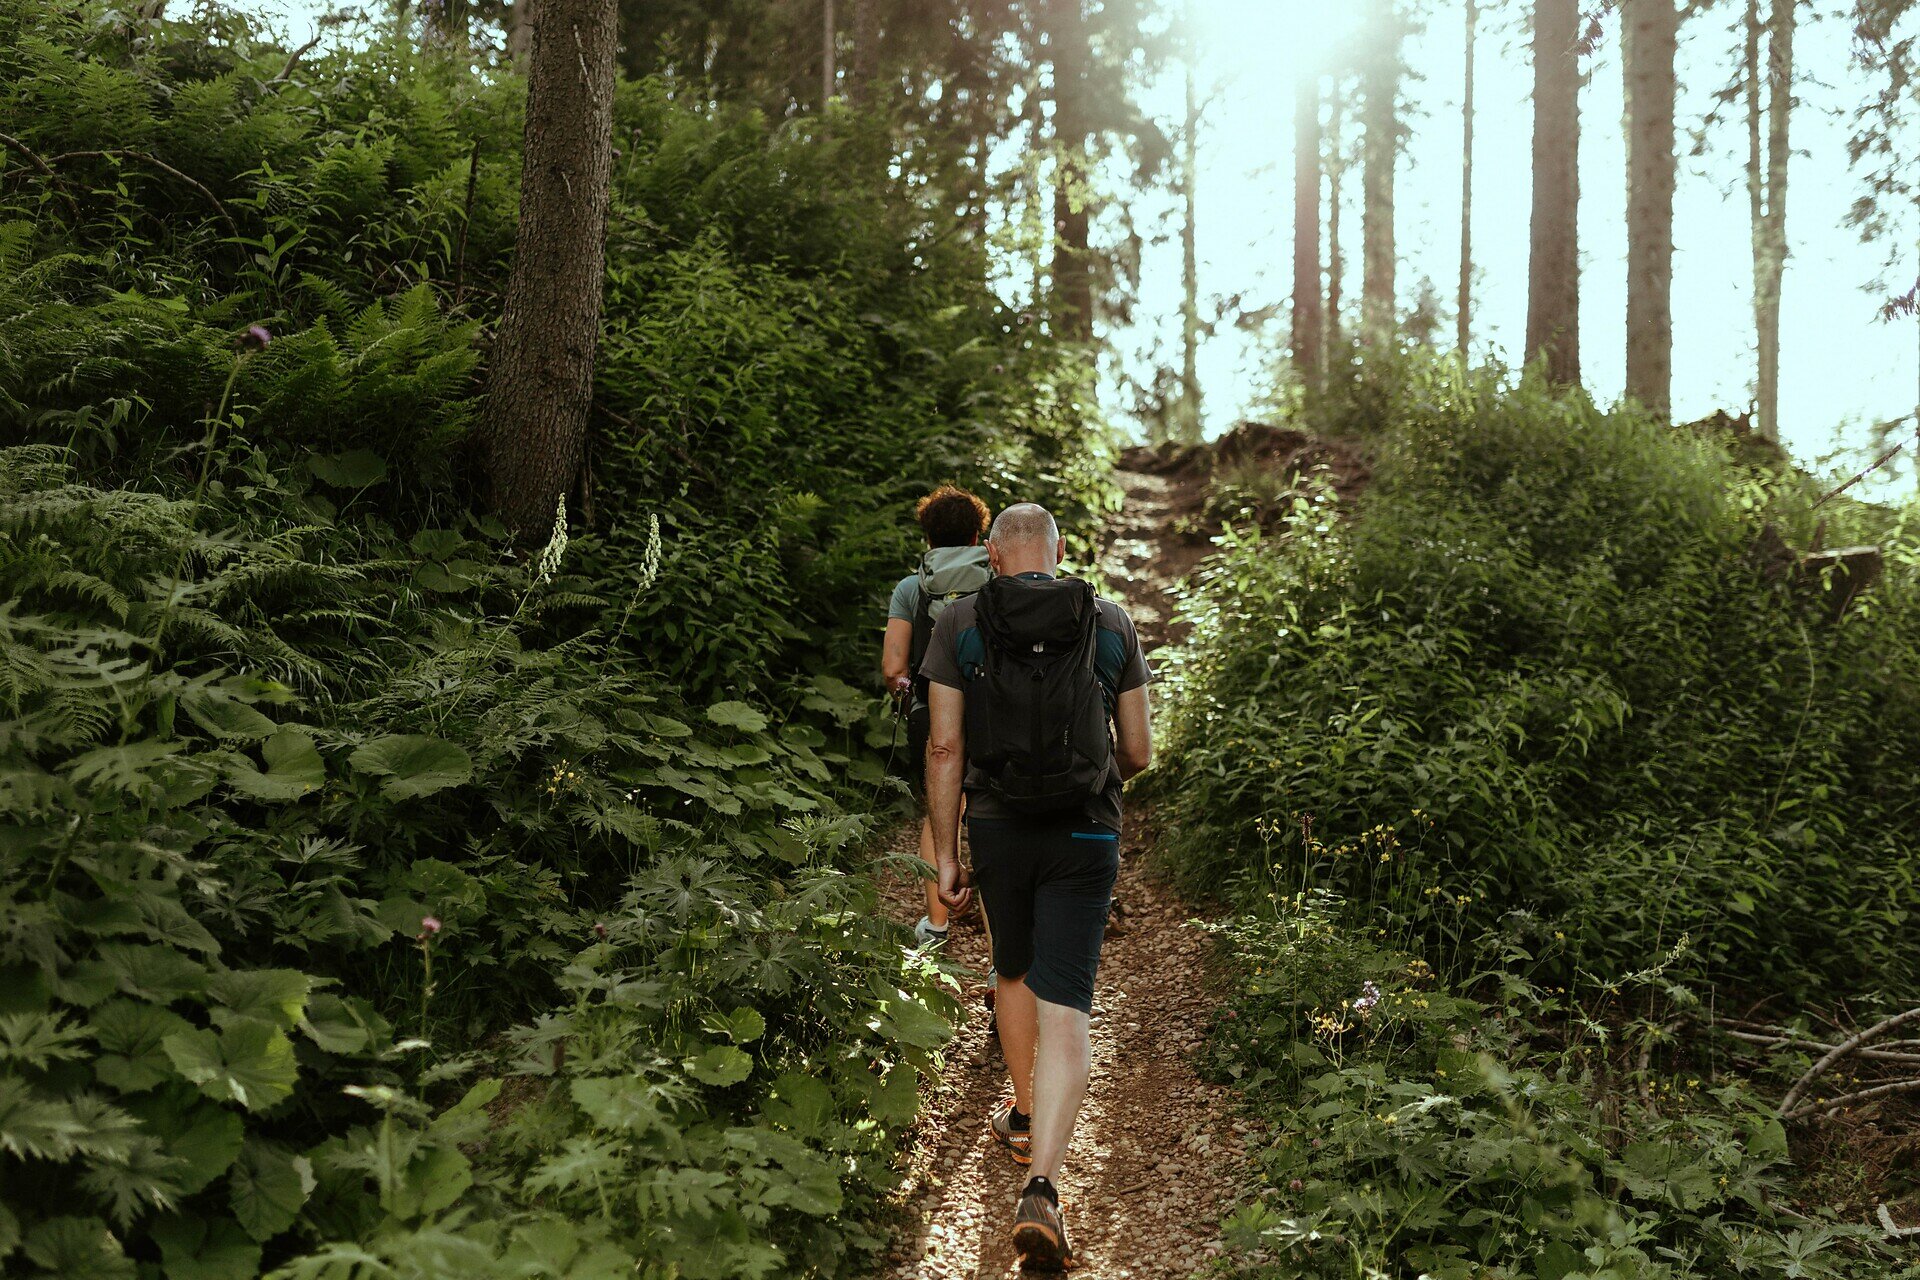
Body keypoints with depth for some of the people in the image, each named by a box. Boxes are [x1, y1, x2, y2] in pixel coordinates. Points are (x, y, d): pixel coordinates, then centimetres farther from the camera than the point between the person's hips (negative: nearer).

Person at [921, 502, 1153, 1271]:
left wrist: (945, 856, 1)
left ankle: (1024, 1118, 44)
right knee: (1065, 1009, -3)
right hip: (1085, 834, -1)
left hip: (997, 829, 1)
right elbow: (1138, 753, 3)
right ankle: (1040, 1186, -17)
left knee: (1014, 973, 26)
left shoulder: (960, 624, -2)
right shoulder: (1111, 625, 1)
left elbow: (944, 748, -5)